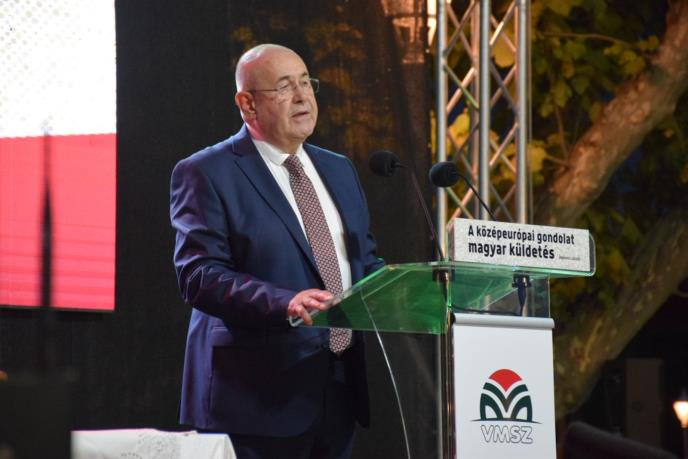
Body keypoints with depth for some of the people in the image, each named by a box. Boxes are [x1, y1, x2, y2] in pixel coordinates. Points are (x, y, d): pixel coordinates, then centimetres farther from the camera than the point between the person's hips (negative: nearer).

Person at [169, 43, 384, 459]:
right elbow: (199, 276, -16)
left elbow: (364, 260, 23)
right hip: (262, 394, -6)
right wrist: (284, 303, -30)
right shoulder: (206, 174, -6)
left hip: (340, 392, 7)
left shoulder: (339, 170, 17)